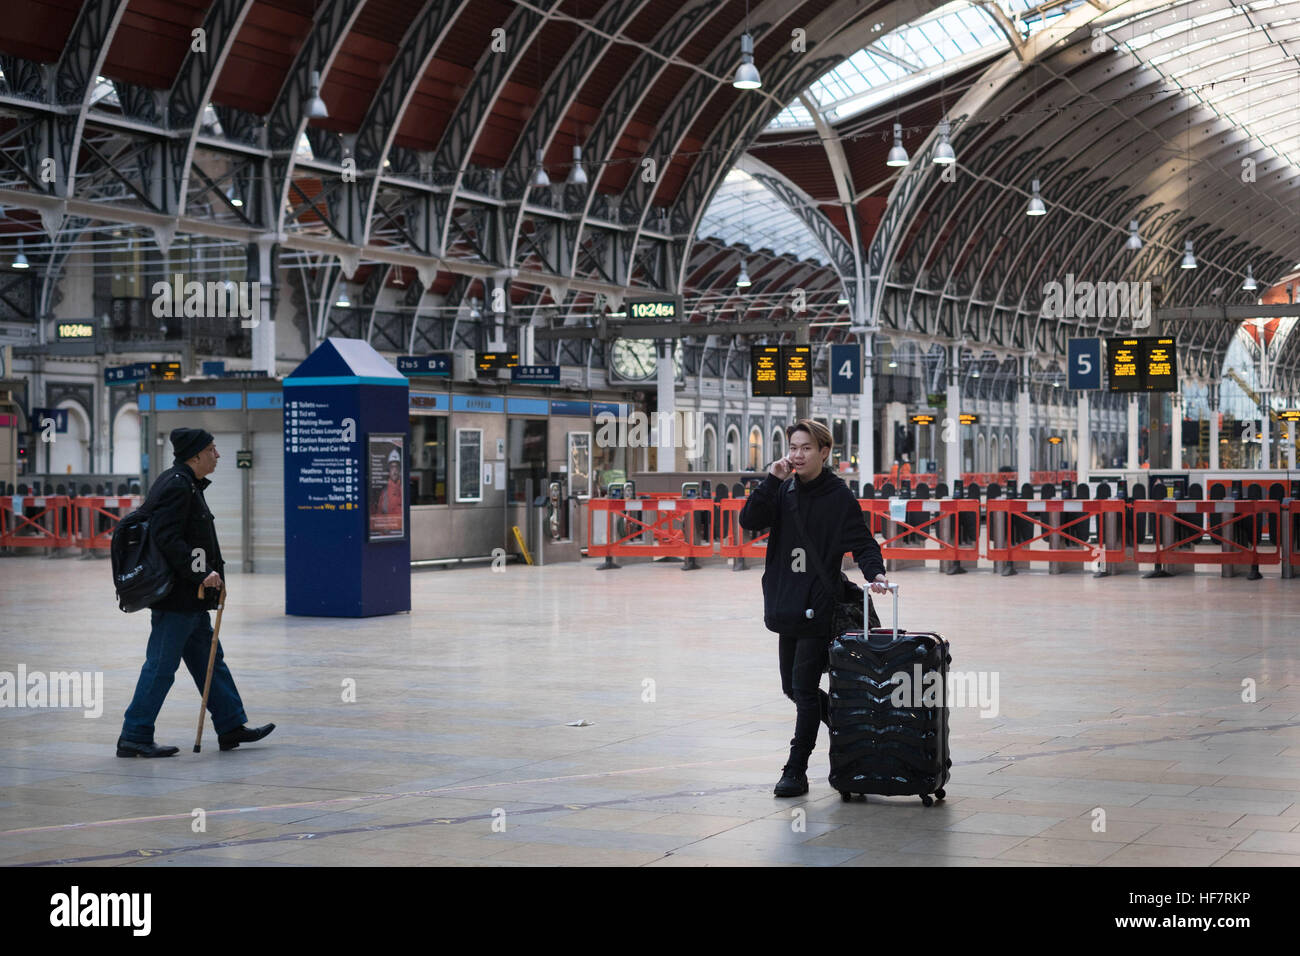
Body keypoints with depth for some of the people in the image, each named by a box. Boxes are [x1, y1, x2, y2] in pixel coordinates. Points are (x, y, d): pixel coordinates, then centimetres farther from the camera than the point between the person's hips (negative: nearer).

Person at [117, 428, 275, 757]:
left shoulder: (184, 484, 16)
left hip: (189, 597, 11)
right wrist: (201, 574, -24)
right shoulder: (177, 486, -17)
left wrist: (208, 573, 18)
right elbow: (168, 539, -25)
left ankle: (231, 726, 23)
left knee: (209, 660, 15)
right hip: (176, 597, -11)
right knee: (161, 666, -5)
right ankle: (134, 737, 1)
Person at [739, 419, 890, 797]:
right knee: (793, 687, 14)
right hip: (787, 605, 6)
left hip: (819, 607, -6)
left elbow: (862, 542, -7)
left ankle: (796, 771, 0)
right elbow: (749, 521, -5)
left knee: (804, 688, -7)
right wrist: (772, 481, -14)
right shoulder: (783, 491, 7)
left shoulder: (839, 496, -6)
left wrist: (874, 572, -26)